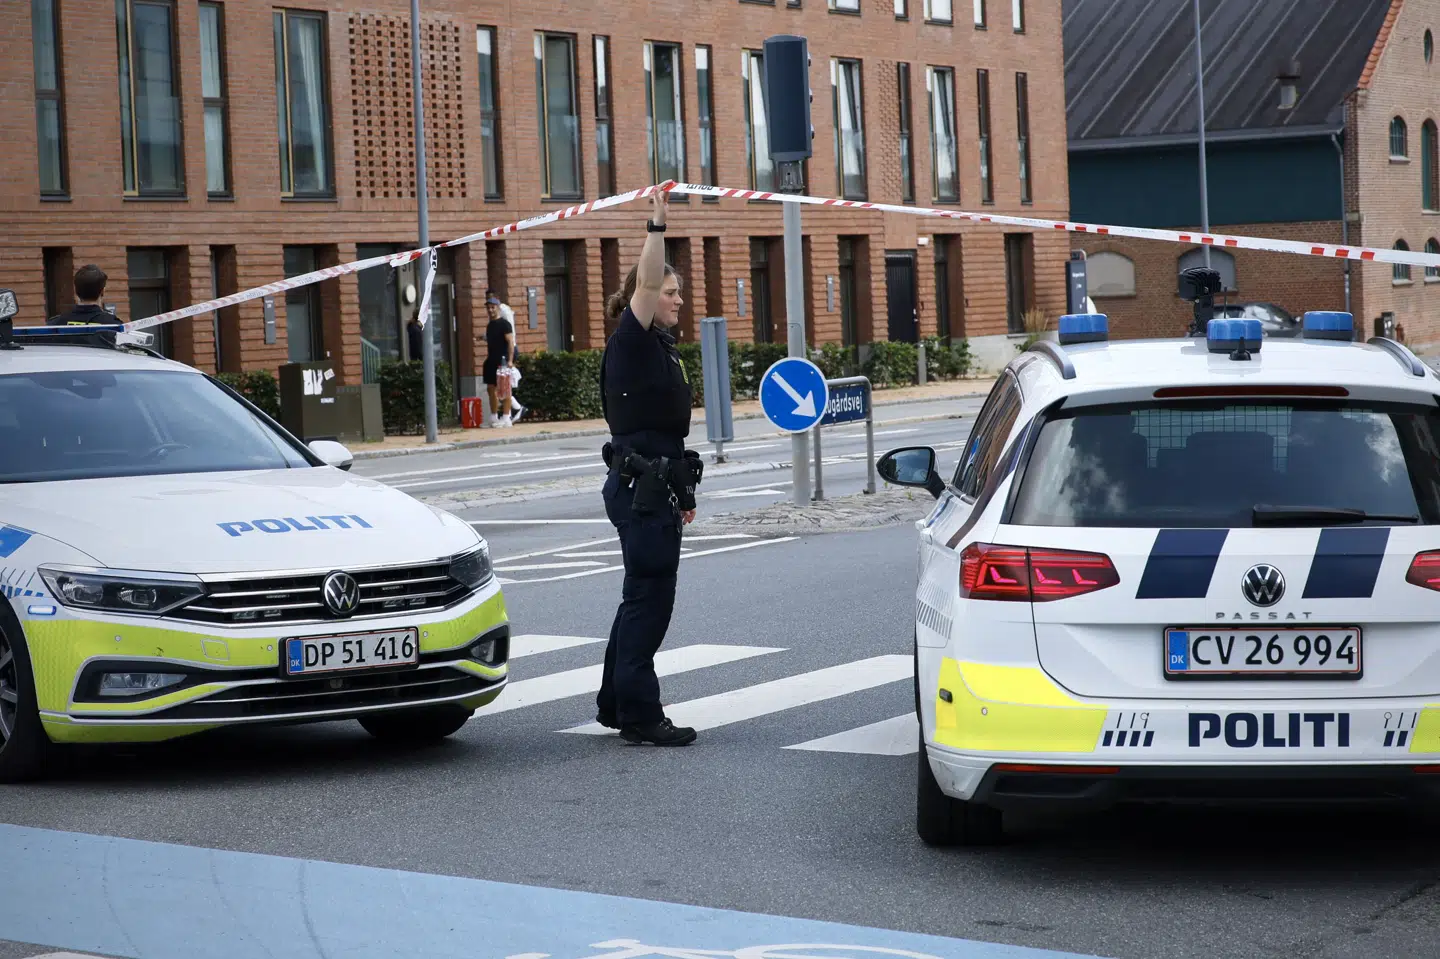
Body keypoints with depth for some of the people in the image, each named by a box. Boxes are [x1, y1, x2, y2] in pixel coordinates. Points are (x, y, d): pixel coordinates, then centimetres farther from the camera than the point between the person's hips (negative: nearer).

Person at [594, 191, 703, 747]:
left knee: (643, 597, 15)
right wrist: (657, 226, -33)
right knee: (649, 598, -7)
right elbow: (645, 285, -28)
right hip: (640, 488, -10)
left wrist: (681, 490, 24)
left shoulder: (661, 346, 17)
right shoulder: (631, 343, -9)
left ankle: (616, 704, 23)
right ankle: (639, 715, -4)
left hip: (654, 489, 10)